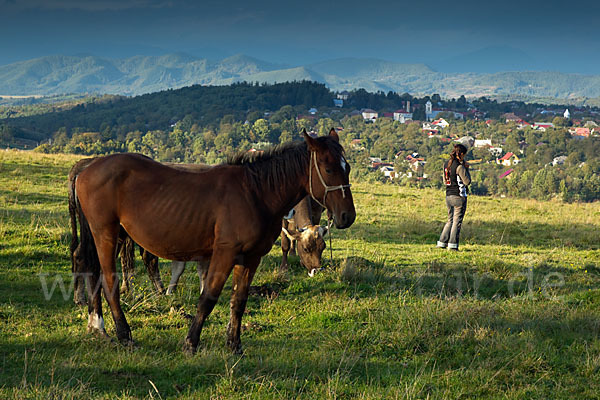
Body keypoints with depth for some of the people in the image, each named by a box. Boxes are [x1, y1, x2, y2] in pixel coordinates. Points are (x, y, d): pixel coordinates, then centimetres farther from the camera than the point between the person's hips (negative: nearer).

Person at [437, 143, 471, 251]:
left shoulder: (446, 165, 8)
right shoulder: (459, 166, -15)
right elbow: (467, 181, -11)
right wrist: (466, 169, 0)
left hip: (448, 196, 7)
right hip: (459, 196, -7)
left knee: (450, 220, 17)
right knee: (457, 221, 1)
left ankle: (442, 242, 13)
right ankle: (452, 245, 1)